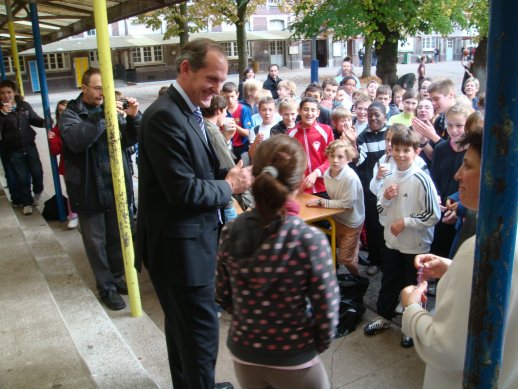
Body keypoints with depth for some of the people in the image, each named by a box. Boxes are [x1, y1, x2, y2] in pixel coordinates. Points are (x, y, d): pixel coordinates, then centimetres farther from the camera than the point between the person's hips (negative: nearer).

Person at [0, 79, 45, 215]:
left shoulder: (24, 106, -4)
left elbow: (35, 119, 8)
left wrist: (45, 122, -12)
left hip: (29, 146, 1)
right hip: (13, 151, -1)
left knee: (37, 172, 7)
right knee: (21, 178, 7)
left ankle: (37, 192, 39)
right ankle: (26, 202, 26)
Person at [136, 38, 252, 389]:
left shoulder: (188, 112, 9)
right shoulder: (165, 116, -22)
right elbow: (183, 190, -26)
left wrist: (232, 173, -4)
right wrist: (229, 186, -12)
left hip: (188, 240, 10)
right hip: (180, 245, -10)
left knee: (182, 325, 25)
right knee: (201, 332, 3)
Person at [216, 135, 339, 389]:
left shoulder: (230, 233, -13)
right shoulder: (310, 239, -24)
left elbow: (223, 297, -1)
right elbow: (326, 311, -17)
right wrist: (317, 347, 2)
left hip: (243, 355, 3)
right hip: (294, 361, -3)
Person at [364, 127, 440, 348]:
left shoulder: (421, 179, -17)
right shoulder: (389, 177, 1)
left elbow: (433, 215, -15)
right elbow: (380, 210, 10)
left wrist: (405, 222, -17)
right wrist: (385, 198, -10)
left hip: (416, 245, -5)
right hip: (392, 241, 5)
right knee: (389, 282, 20)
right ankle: (384, 317, 40)